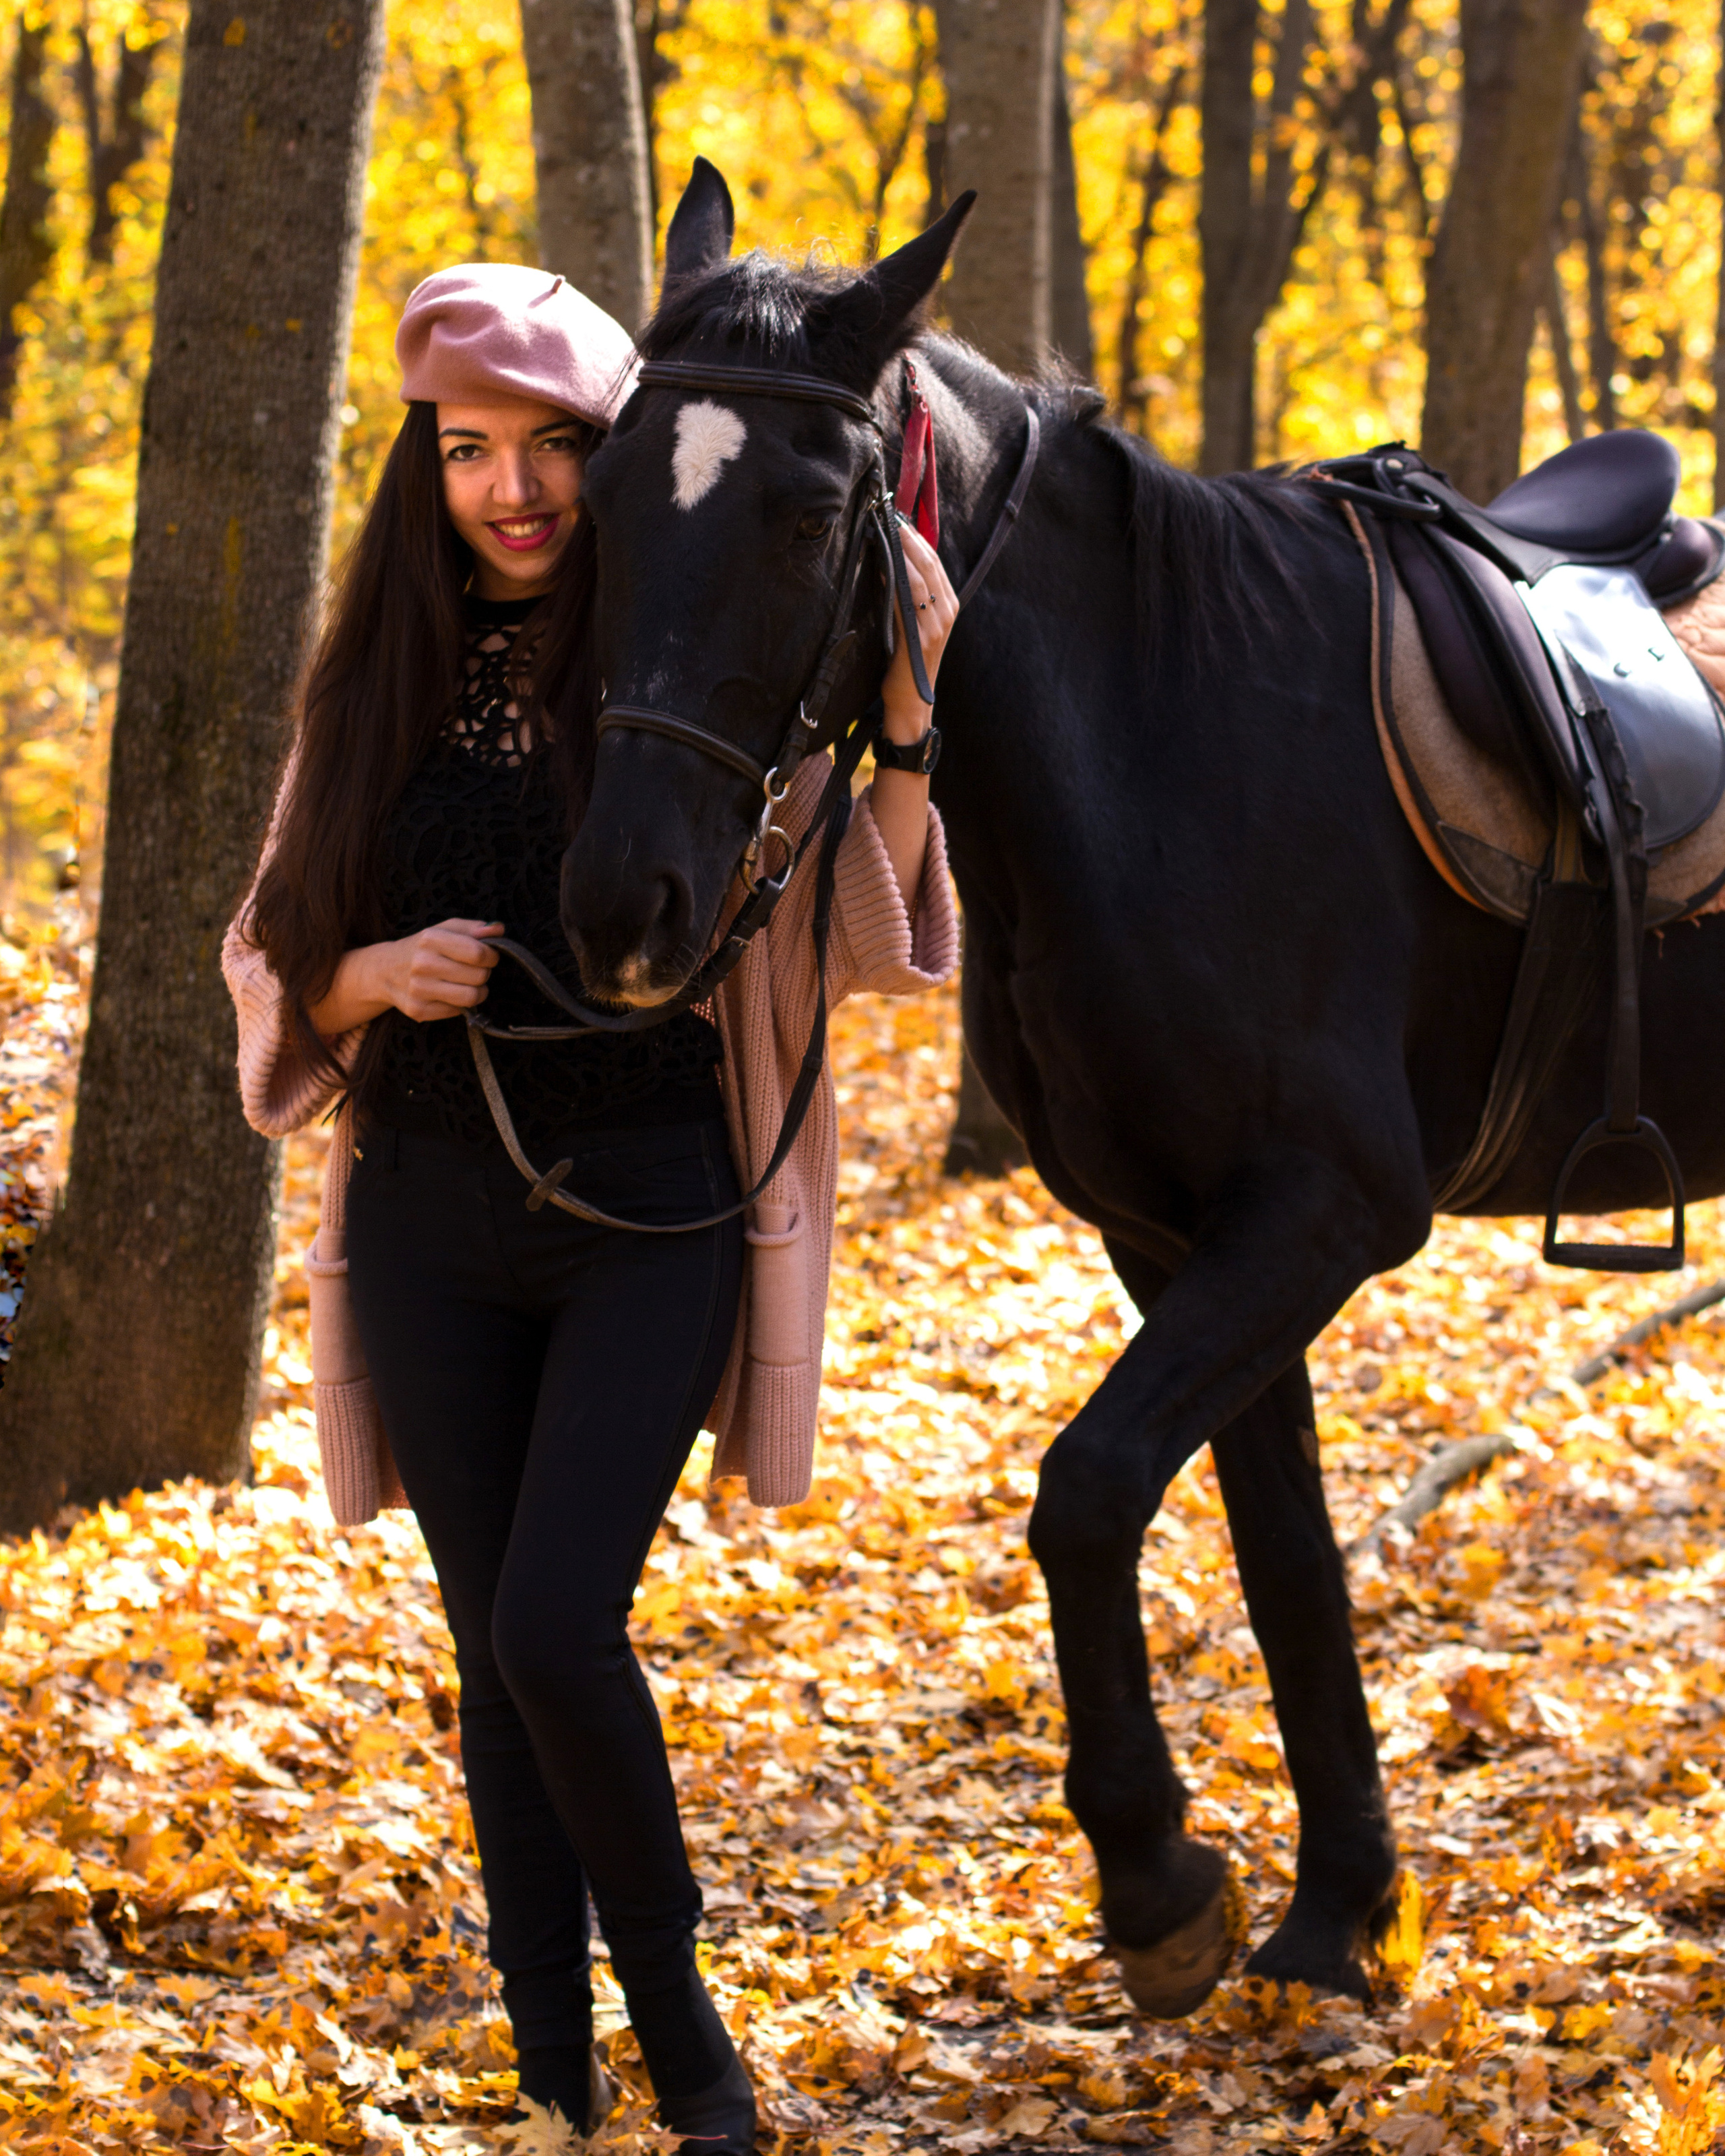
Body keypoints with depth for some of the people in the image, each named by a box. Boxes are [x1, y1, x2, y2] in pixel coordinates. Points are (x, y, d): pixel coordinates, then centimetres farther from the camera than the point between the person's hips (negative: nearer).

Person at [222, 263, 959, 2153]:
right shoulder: (375, 689, 6)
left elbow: (859, 933, -9)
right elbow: (272, 969, 11)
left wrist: (907, 713, -18)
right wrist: (375, 977, -10)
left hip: (651, 1213, -3)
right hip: (435, 1224, 3)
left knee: (558, 1626, -15)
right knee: (495, 1656, 8)